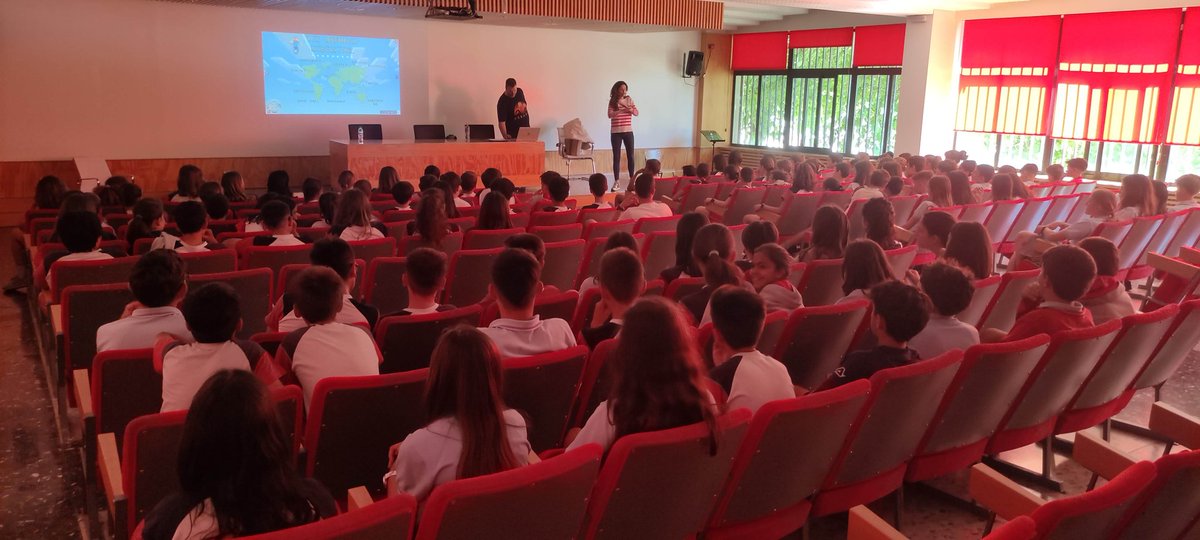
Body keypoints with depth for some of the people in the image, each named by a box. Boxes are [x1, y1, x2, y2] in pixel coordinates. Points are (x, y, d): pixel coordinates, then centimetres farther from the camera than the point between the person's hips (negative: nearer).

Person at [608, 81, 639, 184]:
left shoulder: (629, 99, 5)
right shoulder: (612, 101, -2)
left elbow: (636, 113, 2)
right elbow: (610, 115, -14)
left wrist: (631, 110, -20)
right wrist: (621, 110, -29)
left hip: (628, 131, 2)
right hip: (616, 132, -2)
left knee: (630, 155, 4)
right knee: (616, 156, -1)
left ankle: (632, 178, 14)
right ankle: (617, 180, 3)